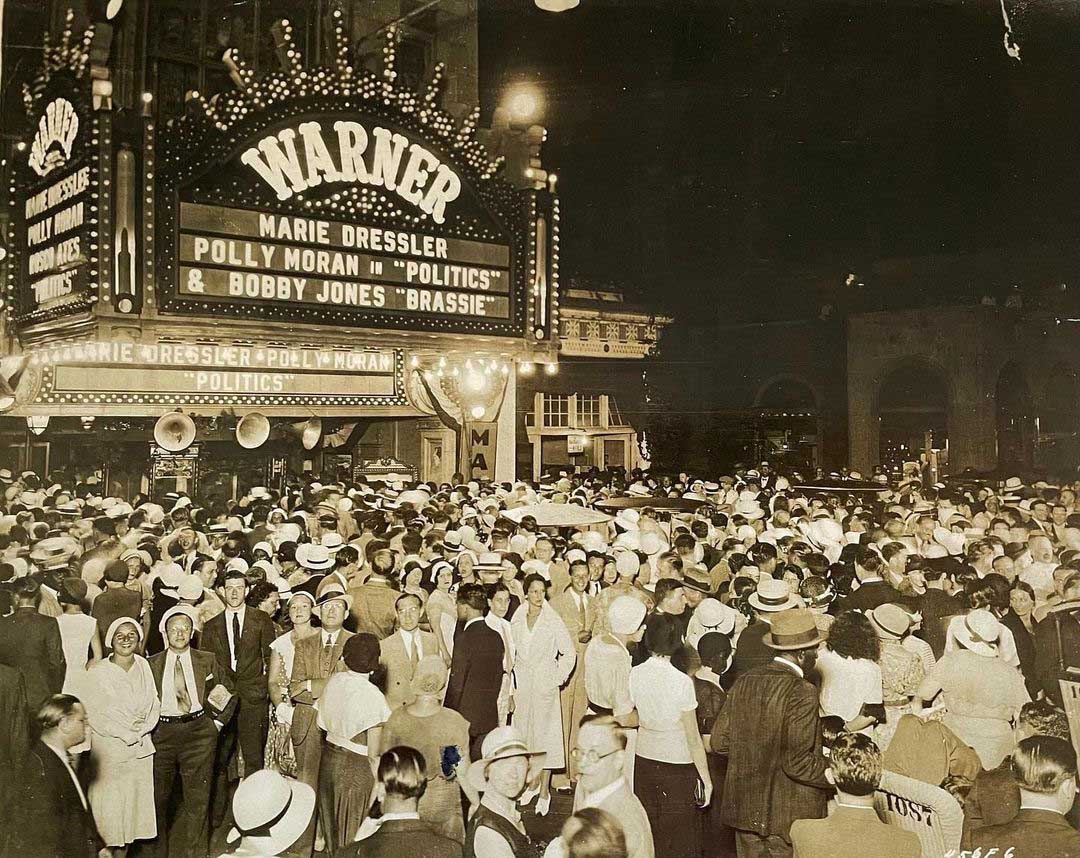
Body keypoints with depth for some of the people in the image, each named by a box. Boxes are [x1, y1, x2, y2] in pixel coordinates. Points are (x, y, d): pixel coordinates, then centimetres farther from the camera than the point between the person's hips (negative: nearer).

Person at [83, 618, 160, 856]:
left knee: (135, 799, 7)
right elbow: (94, 714, -9)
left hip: (141, 749, 4)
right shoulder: (97, 673, -8)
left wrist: (142, 729, -7)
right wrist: (125, 734, -11)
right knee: (109, 803, 0)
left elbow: (154, 703, 7)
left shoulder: (143, 667, 2)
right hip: (109, 749, -3)